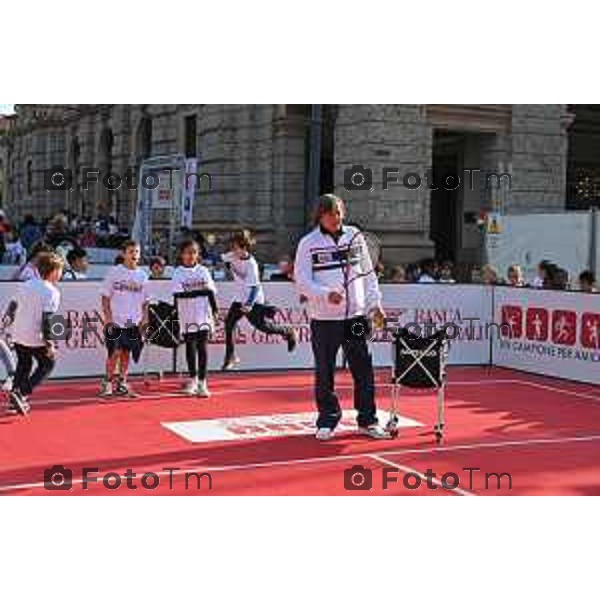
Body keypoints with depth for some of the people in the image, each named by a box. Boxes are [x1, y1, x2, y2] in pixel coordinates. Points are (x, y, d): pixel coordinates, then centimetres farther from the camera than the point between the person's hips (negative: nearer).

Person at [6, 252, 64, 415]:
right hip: (35, 338, -7)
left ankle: (15, 400, 20)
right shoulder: (52, 292, -14)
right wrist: (49, 343, -17)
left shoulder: (25, 286, 8)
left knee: (23, 365, 23)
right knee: (47, 364, 11)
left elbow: (14, 307, 14)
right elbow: (46, 319, -20)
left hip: (18, 335, 7)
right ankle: (22, 393, -4)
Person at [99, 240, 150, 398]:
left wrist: (144, 320, 3)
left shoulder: (142, 275, 8)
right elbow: (105, 297, -2)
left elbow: (145, 301, 12)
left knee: (126, 353, 8)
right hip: (115, 321, -3)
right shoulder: (114, 272, -2)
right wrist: (108, 318, -9)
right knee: (115, 352, -6)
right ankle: (107, 382, 7)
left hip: (133, 323, 3)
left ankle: (122, 384, 18)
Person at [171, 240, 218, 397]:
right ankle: (193, 379, 24)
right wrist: (200, 291, -15)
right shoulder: (178, 273, 0)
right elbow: (178, 294, -10)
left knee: (202, 348, -2)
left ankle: (202, 382, 0)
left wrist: (215, 310, 1)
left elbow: (211, 291, 7)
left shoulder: (203, 271, 7)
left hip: (204, 315, 1)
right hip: (187, 317, -1)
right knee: (190, 348, 9)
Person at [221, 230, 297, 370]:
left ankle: (288, 332, 20)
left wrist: (249, 304, -41)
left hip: (253, 299, -7)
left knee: (262, 325, -6)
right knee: (229, 323, -3)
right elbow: (224, 259, 18)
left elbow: (255, 287, -31)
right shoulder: (232, 256, -8)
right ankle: (230, 357, 5)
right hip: (240, 298, 7)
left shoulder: (251, 265, -26)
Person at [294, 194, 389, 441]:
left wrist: (375, 303, 7)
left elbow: (368, 272, 14)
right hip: (324, 318, -2)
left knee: (364, 369, 4)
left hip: (356, 315, 3)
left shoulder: (354, 236, 9)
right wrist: (326, 294, -20)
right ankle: (327, 421, 18)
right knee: (324, 373, 5)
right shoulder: (309, 243, -1)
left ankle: (367, 420, 15)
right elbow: (302, 281, -6)